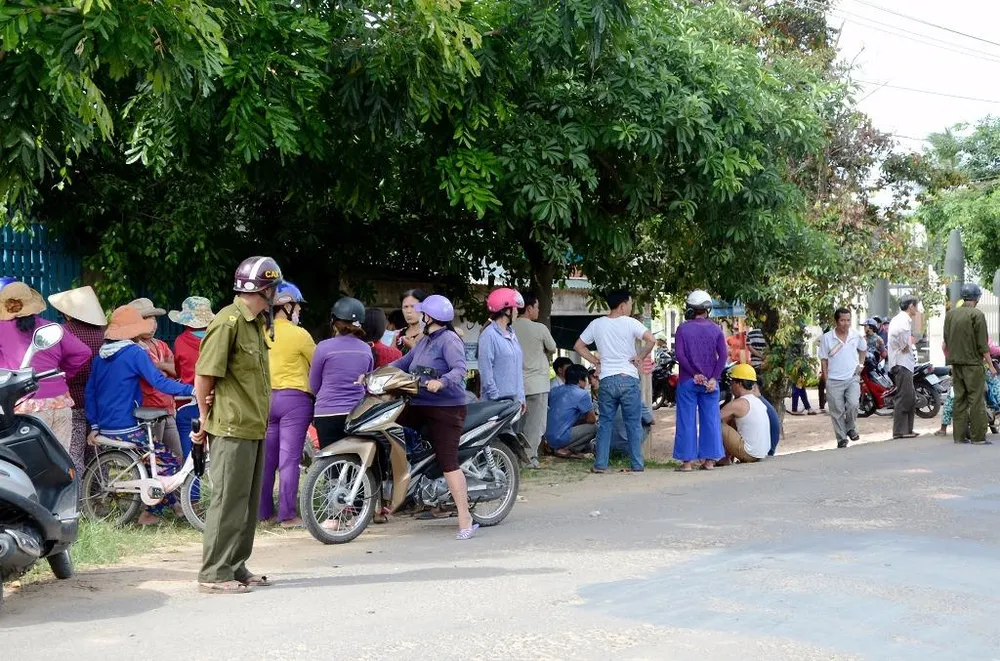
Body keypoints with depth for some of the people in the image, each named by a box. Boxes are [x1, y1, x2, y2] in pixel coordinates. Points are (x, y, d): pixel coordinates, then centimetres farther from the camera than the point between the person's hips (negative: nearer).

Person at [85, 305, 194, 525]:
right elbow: (159, 382, -21)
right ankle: (150, 513, 2)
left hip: (106, 430, 8)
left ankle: (173, 504, 21)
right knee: (170, 462, 2)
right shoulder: (135, 353, -10)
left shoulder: (100, 356, 13)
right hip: (129, 430, -8)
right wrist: (191, 390, -25)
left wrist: (94, 426, 17)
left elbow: (90, 392, 14)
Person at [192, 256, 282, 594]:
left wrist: (260, 417, 7)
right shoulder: (228, 321, -14)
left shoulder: (256, 323, 16)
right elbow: (204, 375, -15)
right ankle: (214, 573, 1)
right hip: (233, 428, -10)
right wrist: (206, 419, -8)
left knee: (249, 501, 14)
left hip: (254, 427, 10)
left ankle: (236, 567, 23)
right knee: (229, 500, -5)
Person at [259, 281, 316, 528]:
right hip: (294, 398, -6)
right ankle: (287, 515, -2)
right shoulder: (298, 334, -11)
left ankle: (262, 511, 16)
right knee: (289, 458, -3)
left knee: (267, 458, 11)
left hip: (267, 397, 6)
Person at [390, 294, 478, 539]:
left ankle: (465, 519, -12)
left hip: (446, 409, -9)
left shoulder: (449, 340, -9)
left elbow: (460, 369, -21)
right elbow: (403, 363, 22)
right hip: (419, 406, 9)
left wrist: (441, 382, -40)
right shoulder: (424, 342, 20)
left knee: (448, 462, -13)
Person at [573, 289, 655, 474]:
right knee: (634, 424, 5)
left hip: (606, 380, 3)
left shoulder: (596, 324, 5)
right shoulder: (630, 323, -7)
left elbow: (578, 346, 11)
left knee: (605, 423, 9)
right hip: (628, 379, -3)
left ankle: (600, 464, 7)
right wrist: (640, 358, -5)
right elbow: (650, 340, -18)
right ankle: (637, 465, 7)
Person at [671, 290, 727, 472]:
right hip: (710, 382, 2)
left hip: (688, 381, -2)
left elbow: (680, 355, -11)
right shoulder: (716, 330, 3)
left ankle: (687, 461, 2)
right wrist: (713, 378, -8)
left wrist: (695, 374, -7)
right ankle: (709, 460, 10)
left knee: (687, 421, 2)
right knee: (710, 420, 8)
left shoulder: (683, 329, -2)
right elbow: (723, 356, -6)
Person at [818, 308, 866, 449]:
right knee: (837, 412, 2)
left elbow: (863, 349, 22)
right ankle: (841, 438, 13)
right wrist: (826, 379, -4)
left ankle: (850, 428, 10)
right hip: (834, 381, -1)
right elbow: (824, 359, 0)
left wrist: (860, 364, 8)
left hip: (852, 378, 1)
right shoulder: (826, 338, -6)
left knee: (853, 404, -17)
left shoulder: (856, 335, 1)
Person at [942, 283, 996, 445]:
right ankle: (978, 437, -4)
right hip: (973, 362, -6)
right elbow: (982, 344, -11)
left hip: (955, 363, 6)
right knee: (977, 399, -3)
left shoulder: (950, 314, 8)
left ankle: (959, 436, 8)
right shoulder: (977, 315, -10)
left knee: (959, 399, 9)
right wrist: (990, 365, -5)